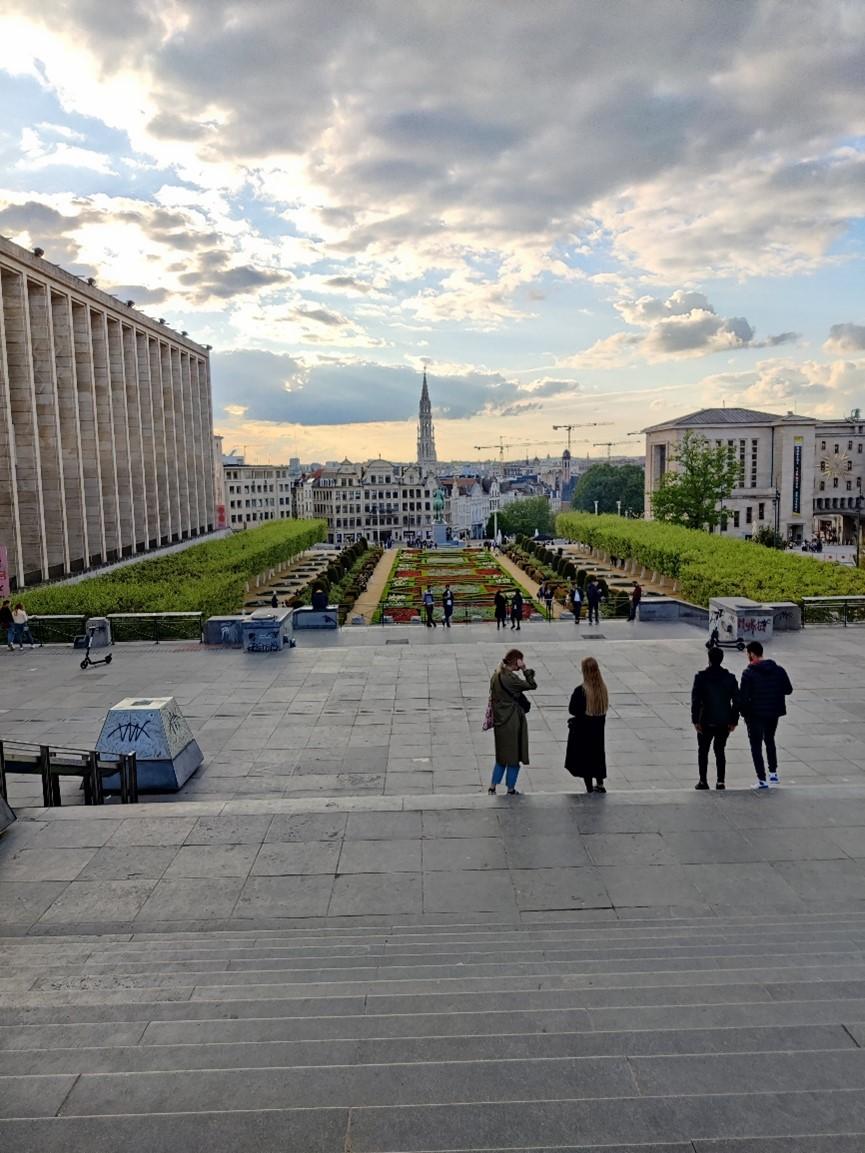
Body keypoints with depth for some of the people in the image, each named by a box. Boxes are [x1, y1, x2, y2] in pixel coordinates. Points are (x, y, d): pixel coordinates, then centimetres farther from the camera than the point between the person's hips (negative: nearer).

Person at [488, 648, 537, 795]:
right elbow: (532, 685, -18)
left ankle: (492, 787, 19)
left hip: (500, 721, 8)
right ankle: (510, 789, 16)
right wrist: (525, 670, -14)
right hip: (513, 723, -8)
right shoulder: (509, 678, -22)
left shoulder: (496, 676, 6)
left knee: (502, 756, 18)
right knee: (514, 756, 7)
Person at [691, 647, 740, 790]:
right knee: (720, 751, 14)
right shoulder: (730, 678, 0)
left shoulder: (701, 677, -9)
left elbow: (695, 700, -12)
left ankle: (703, 781, 9)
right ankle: (720, 781, 9)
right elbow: (736, 701, 0)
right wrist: (734, 721, 6)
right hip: (724, 722, 3)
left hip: (706, 722, -2)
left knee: (703, 751, 11)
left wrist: (695, 720, -7)